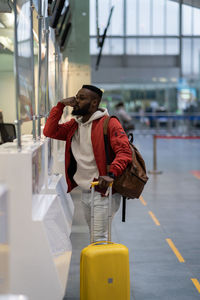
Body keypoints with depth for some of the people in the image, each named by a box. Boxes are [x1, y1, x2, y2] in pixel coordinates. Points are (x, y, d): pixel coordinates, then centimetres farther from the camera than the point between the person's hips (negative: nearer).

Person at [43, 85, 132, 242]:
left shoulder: (109, 123, -12)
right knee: (94, 237, 19)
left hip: (103, 191, -8)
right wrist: (60, 105, -2)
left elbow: (124, 152, -20)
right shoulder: (74, 125, 11)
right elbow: (50, 131, 4)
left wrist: (111, 174, -36)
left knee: (100, 238, -10)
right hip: (85, 192, 8)